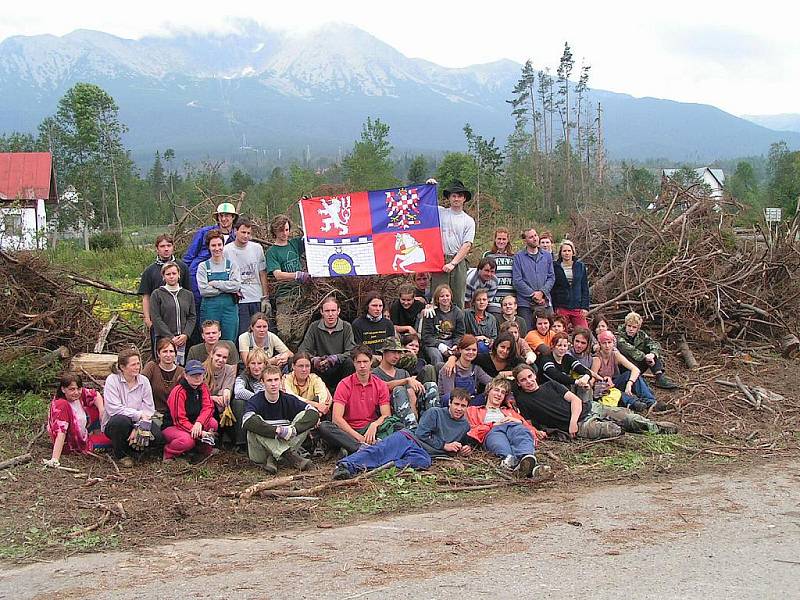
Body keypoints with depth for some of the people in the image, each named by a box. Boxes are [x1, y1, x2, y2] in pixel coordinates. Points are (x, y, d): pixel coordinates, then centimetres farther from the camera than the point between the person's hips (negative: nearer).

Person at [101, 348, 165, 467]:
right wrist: (139, 414, -21)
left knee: (158, 437, -24)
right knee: (121, 420, -38)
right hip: (113, 424, -3)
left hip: (138, 422, 3)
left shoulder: (144, 381, 0)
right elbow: (114, 409, -21)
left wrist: (138, 428, -20)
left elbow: (149, 409, -5)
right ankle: (121, 454, -10)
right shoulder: (112, 380, -11)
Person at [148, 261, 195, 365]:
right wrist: (171, 337, -10)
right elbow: (155, 318, -3)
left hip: (183, 340, 3)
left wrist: (185, 335, -5)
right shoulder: (156, 294, 3)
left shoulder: (188, 294, 14)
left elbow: (192, 317, 11)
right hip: (163, 339, -3)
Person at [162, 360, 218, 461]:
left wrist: (199, 423, -32)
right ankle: (168, 452, -4)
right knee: (187, 440, -36)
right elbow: (179, 420, -23)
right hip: (172, 426, -6)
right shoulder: (178, 392, -21)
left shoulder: (202, 387, -1)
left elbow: (208, 407, -11)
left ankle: (204, 448, 7)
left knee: (213, 423, -20)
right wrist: (200, 433, -31)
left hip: (192, 423, 6)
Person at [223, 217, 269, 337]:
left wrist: (265, 298, 7)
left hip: (257, 299, 3)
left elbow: (262, 274, 10)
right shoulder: (226, 250, -2)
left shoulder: (257, 248, 7)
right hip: (239, 300, -3)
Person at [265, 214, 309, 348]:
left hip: (301, 293, 4)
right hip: (284, 296, -4)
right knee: (284, 333, -14)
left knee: (298, 334, -2)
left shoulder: (295, 243, 13)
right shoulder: (272, 251, 0)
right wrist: (298, 275, -28)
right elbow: (278, 275, -13)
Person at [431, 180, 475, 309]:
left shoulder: (469, 221, 9)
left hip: (458, 261, 0)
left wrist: (453, 263, -11)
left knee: (458, 298, 0)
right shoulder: (440, 212, 11)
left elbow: (467, 245, 0)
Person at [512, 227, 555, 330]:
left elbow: (551, 277, 10)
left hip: (544, 302, 3)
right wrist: (533, 294, -10)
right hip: (525, 303, -3)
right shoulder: (518, 257, 2)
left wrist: (542, 292, -7)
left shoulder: (547, 256, 14)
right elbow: (517, 280, -4)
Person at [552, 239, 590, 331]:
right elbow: (552, 289, 3)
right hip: (561, 308, -1)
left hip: (578, 307, 1)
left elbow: (585, 288, 8)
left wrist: (585, 307, 0)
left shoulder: (580, 266, 8)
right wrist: (555, 308, -4)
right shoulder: (555, 267, 2)